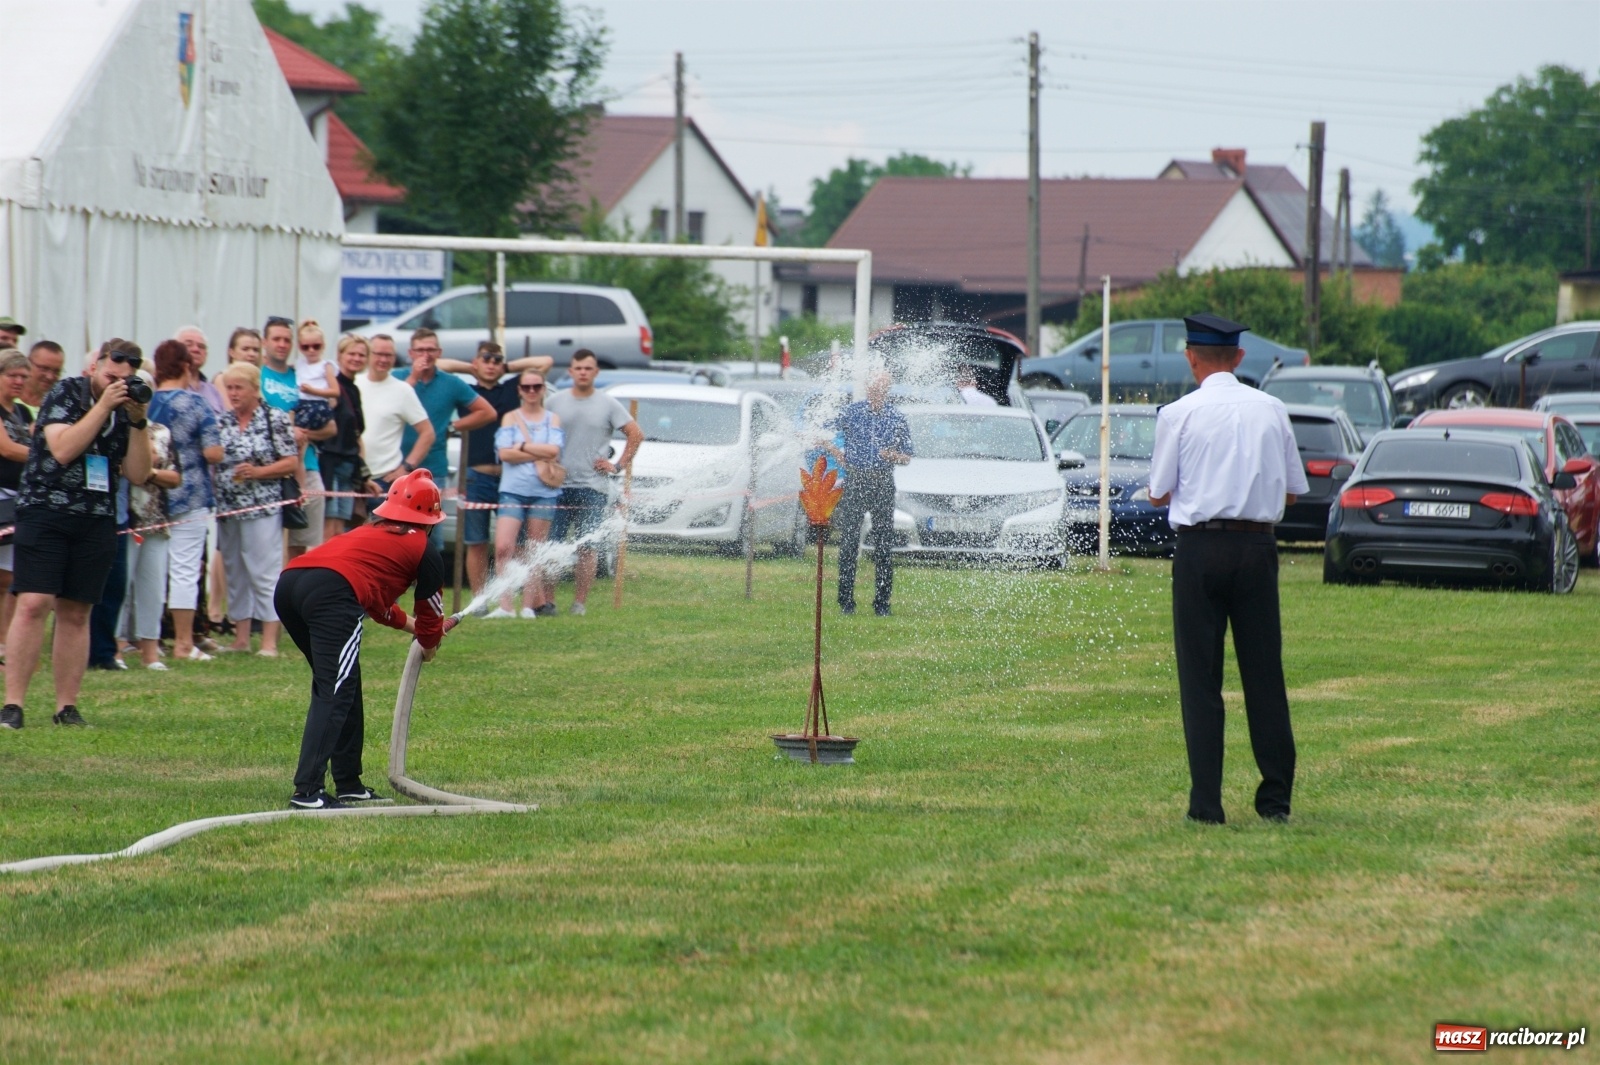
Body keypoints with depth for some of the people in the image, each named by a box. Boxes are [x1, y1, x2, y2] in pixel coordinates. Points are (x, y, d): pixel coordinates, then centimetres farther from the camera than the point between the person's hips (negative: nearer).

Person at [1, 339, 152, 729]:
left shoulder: (126, 411, 10)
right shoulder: (66, 394, -2)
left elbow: (138, 474, 5)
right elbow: (63, 449, -16)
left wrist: (137, 422, -6)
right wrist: (104, 406, -16)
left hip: (96, 521, 4)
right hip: (45, 510, -4)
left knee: (76, 613, 5)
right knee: (33, 605, -12)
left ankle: (67, 707, 9)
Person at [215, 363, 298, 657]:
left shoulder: (276, 420, -3)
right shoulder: (222, 422, 11)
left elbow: (292, 463, -6)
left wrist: (258, 472, -18)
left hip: (262, 508, -6)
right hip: (227, 508, 6)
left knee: (265, 573, -8)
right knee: (235, 574, 10)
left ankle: (269, 641, -8)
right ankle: (241, 637, 16)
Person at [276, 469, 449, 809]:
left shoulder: (370, 533, 36)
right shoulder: (425, 550, 17)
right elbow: (430, 611, 27)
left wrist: (410, 624, 62)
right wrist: (429, 644, 47)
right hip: (333, 590, -8)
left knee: (339, 685, 21)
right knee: (335, 692, -10)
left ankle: (349, 784, 24)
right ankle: (307, 791, -22)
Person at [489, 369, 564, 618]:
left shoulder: (552, 420, 9)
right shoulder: (511, 418, 9)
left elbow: (554, 451, -7)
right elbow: (504, 453, -5)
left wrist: (522, 446, -6)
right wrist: (540, 455, -7)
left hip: (543, 492, 0)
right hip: (513, 491, 0)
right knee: (503, 548, -14)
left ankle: (529, 606, 8)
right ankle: (505, 605, -13)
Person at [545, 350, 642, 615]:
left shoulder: (608, 405, 4)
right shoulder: (554, 403, 6)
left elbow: (636, 434, 7)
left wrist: (618, 465, 0)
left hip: (592, 487, -1)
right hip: (557, 485, 1)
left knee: (586, 548, -1)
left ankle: (579, 602, 5)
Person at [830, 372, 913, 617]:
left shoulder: (897, 418, 4)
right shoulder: (851, 412, 3)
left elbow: (907, 457, 10)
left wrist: (894, 456, -11)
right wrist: (837, 453, -6)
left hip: (883, 484, 1)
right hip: (854, 482, -1)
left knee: (884, 545, 0)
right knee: (849, 541, -1)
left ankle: (882, 602, 6)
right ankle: (846, 601, 4)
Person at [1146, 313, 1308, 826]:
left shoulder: (1179, 414, -4)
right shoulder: (1271, 410, 5)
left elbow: (1159, 495, 2)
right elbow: (1293, 490, 12)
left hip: (1201, 547, -3)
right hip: (1258, 546, 3)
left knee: (1200, 678, 2)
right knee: (1264, 673, 8)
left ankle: (1207, 800, -2)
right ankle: (1276, 797, 9)